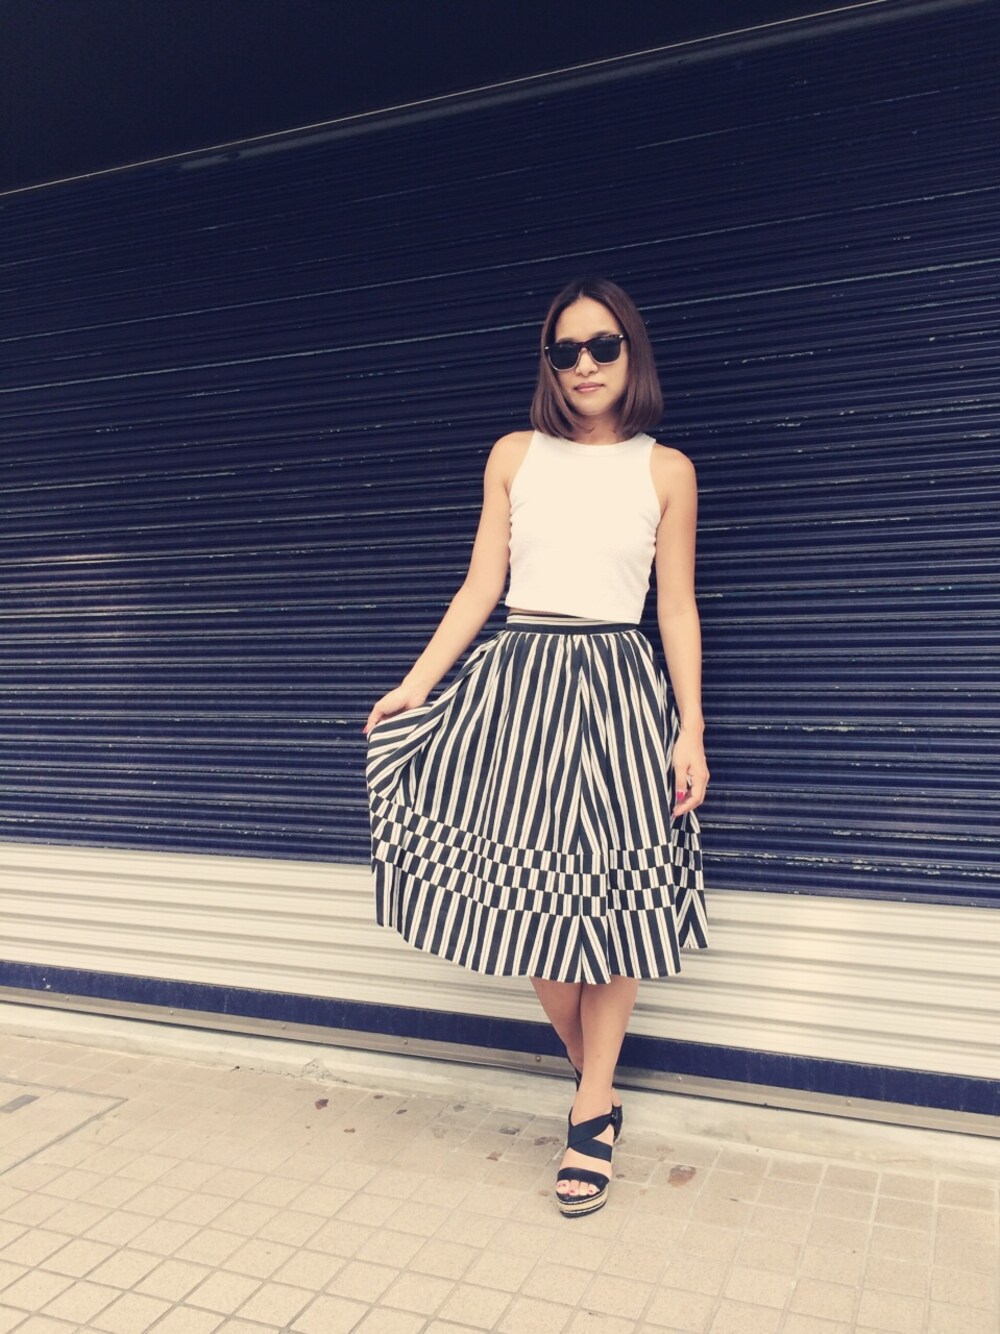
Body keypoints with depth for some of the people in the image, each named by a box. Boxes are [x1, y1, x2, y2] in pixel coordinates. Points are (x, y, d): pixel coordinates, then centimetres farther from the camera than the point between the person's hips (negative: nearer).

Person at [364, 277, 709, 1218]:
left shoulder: (666, 470, 6)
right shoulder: (515, 456, 9)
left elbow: (677, 609, 5)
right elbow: (481, 586, 9)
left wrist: (691, 730, -1)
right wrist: (417, 684, 3)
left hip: (620, 689, -1)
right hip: (521, 680, 1)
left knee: (609, 897, 0)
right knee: (527, 890, 1)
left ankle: (592, 1115, 17)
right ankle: (596, 1085, 24)